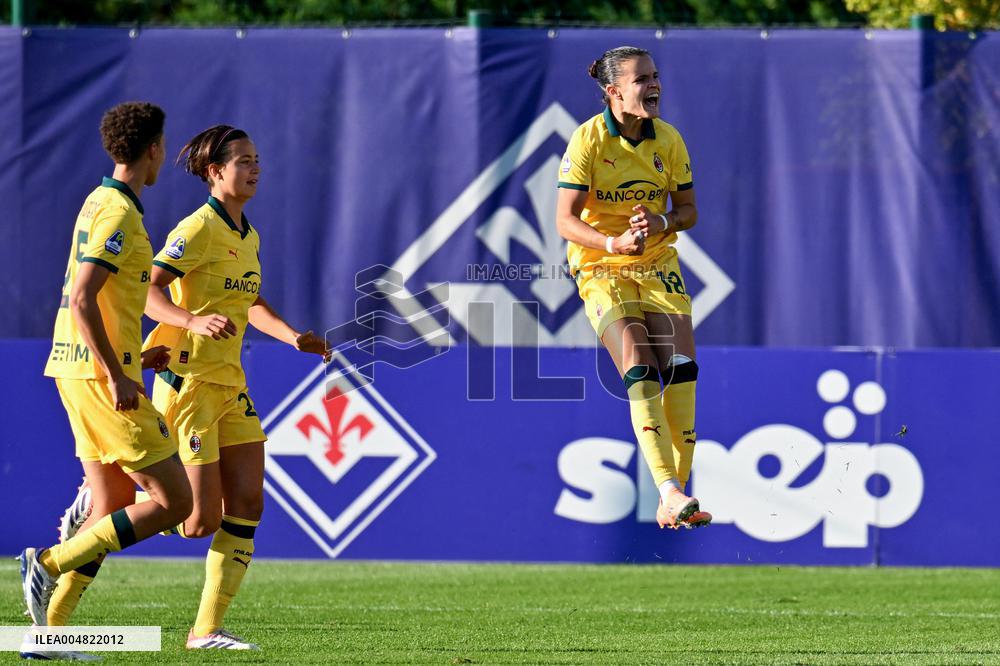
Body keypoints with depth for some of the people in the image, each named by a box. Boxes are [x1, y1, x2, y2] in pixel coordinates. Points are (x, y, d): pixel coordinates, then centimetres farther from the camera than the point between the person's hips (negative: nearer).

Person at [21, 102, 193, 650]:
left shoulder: (100, 203, 16)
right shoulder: (119, 213, -14)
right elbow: (82, 300, -22)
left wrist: (132, 355, 25)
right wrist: (118, 377, -22)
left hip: (81, 372, 10)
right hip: (101, 376, -10)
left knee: (113, 510, 9)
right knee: (172, 502, -6)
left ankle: (47, 630, 4)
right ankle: (52, 563, -11)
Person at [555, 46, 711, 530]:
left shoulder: (668, 140, 0)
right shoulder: (589, 140, -12)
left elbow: (688, 211, 9)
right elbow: (566, 220, -15)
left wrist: (661, 223, -15)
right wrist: (614, 243, -32)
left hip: (659, 266, 4)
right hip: (601, 270, -4)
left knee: (681, 369, -12)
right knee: (639, 371, -21)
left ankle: (673, 500, -8)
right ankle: (669, 492, -30)